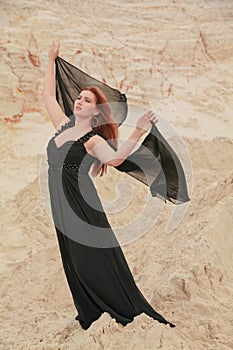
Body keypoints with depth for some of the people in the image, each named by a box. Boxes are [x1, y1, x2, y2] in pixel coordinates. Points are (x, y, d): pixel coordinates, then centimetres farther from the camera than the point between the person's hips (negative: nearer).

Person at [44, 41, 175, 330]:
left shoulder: (93, 139, -11)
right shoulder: (63, 126, 9)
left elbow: (115, 158, -31)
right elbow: (49, 95, 21)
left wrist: (138, 132, -42)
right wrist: (51, 60, 27)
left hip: (80, 205, -7)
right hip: (61, 207, 7)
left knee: (96, 258, -2)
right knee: (74, 262, 14)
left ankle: (129, 314, 11)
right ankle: (90, 315, 29)